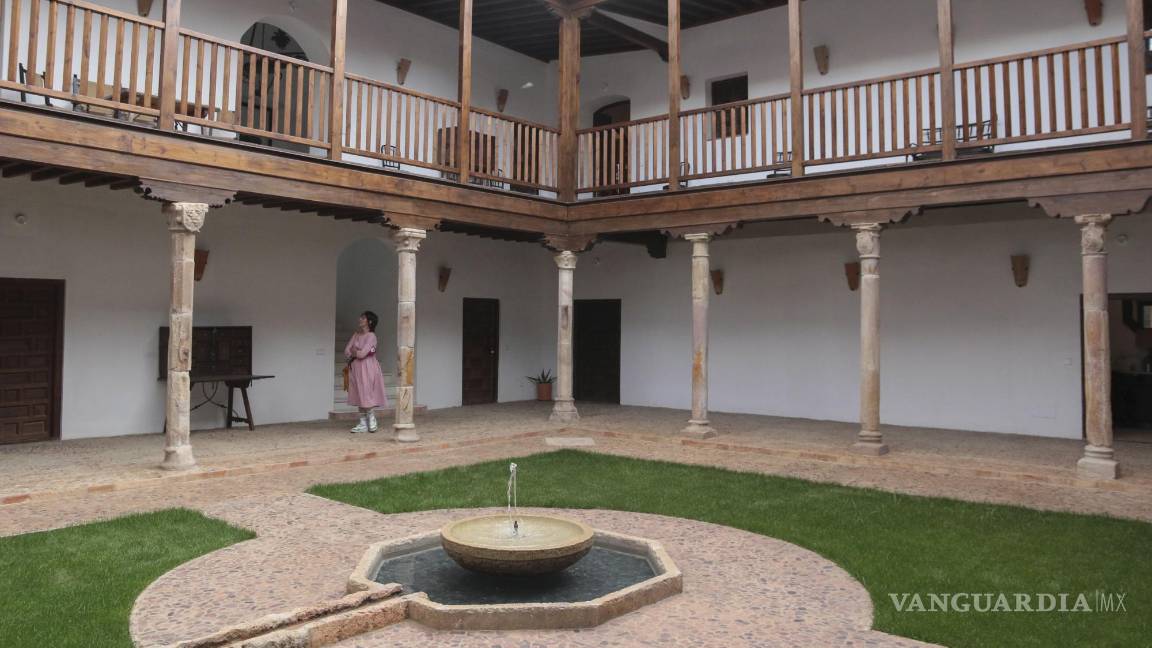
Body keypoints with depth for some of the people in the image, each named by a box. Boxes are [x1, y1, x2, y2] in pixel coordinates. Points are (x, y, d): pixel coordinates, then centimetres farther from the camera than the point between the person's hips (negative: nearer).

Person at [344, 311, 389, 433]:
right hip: (356, 368, 7)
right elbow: (346, 352, 6)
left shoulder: (371, 336, -10)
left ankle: (372, 421, 11)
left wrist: (353, 351, -1)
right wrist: (357, 352, -8)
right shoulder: (356, 334, 11)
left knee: (367, 395, -4)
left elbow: (361, 354, -19)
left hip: (367, 368, -7)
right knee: (360, 397, 7)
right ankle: (363, 424, 12)